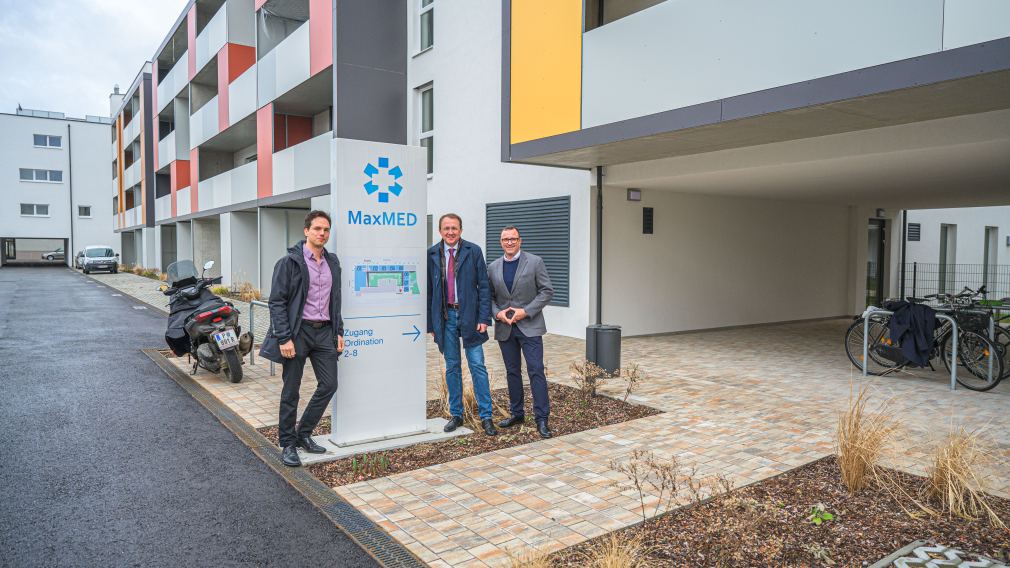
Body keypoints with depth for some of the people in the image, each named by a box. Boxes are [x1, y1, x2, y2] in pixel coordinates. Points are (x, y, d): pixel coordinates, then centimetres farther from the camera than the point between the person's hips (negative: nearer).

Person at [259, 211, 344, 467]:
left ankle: (303, 433, 23)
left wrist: (339, 331, 11)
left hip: (324, 331, 6)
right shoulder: (290, 261, -8)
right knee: (291, 391, 4)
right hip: (298, 331, -6)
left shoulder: (332, 262, 11)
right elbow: (277, 302, -10)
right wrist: (284, 338, -16)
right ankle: (288, 444, 18)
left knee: (329, 384, 5)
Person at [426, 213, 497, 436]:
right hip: (445, 317, 2)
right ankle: (456, 414, 21)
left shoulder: (473, 251, -2)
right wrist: (430, 323, 3)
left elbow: (483, 286, -2)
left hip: (469, 315, -2)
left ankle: (486, 417, 7)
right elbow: (428, 291, 5)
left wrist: (484, 318, -9)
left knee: (477, 366, 0)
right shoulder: (432, 254, 3)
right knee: (452, 367, 10)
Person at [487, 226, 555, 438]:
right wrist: (497, 313, -8)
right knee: (512, 372, 13)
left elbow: (547, 291, -5)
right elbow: (489, 296, 13)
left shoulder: (535, 262, -2)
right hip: (504, 328, 4)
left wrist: (525, 311, -13)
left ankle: (542, 418, -3)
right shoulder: (493, 267, 9)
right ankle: (517, 413, 25)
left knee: (536, 371, -8)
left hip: (529, 326, -4)